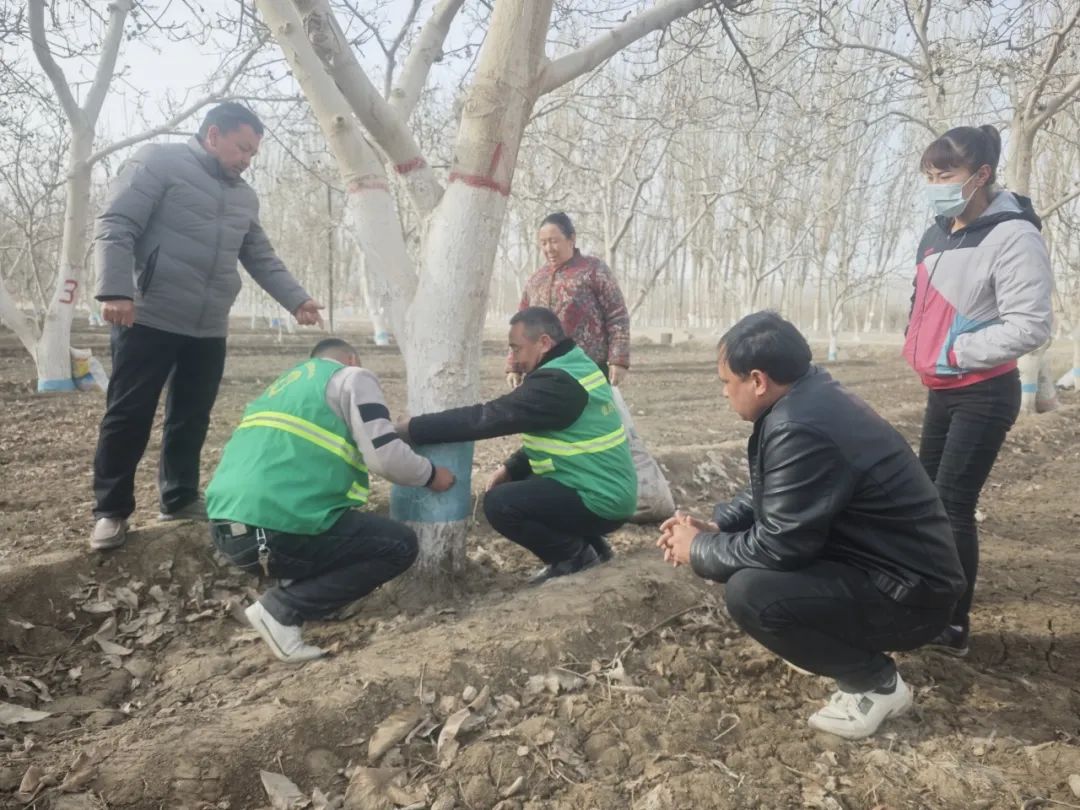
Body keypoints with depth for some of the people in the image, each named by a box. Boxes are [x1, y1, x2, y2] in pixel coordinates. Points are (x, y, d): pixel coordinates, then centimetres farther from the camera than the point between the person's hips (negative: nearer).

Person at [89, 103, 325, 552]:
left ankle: (180, 497, 25)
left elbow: (262, 258, 19)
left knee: (191, 419, 11)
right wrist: (115, 290, -22)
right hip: (149, 320, -6)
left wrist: (297, 300, 5)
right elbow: (115, 227, -10)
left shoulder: (244, 197, 18)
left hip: (209, 330, 7)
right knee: (128, 416, 0)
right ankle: (111, 511, 11)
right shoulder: (159, 162, -3)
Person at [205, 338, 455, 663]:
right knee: (401, 545, 7)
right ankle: (282, 609, -2)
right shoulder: (352, 377, 5)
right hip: (277, 530, -9)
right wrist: (430, 475, 13)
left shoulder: (285, 382, 27)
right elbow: (385, 456, -6)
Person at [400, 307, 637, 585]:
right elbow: (547, 434, 17)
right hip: (607, 489, 10)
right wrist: (511, 468, 4)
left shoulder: (557, 382, -23)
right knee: (513, 486, 18)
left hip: (601, 500, -10)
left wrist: (411, 427, -19)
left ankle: (577, 556, -2)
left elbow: (487, 417, -25)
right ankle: (585, 544, 15)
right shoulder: (575, 367, 8)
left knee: (499, 502, -17)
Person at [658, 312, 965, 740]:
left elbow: (777, 547, -24)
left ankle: (875, 683, -3)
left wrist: (699, 551, -9)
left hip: (908, 593, -9)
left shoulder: (800, 428, -29)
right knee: (741, 545, 9)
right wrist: (715, 525, 3)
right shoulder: (810, 396, 2)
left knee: (748, 592, -25)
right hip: (883, 561, 10)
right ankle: (837, 638, 19)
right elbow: (771, 495, 15)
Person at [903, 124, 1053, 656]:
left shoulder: (1014, 237, -16)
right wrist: (918, 348, 7)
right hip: (942, 390, 8)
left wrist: (955, 352, -17)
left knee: (952, 506, -8)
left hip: (984, 395, -8)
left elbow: (1030, 327, -22)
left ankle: (953, 627, 3)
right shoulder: (937, 235, 9)